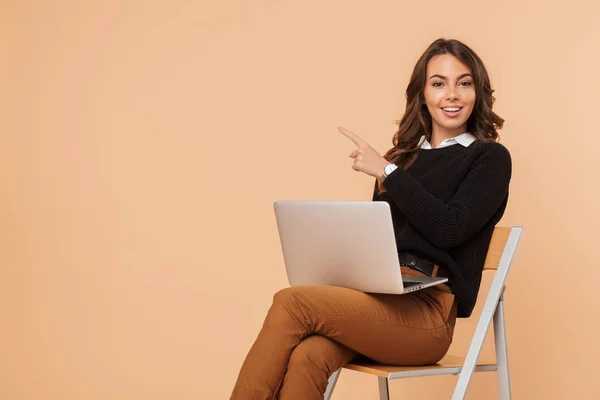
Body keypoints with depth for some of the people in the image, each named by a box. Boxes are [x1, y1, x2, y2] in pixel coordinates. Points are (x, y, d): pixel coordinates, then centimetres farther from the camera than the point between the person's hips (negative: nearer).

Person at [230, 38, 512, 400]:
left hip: (427, 313, -4)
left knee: (292, 303, -27)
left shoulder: (490, 158, 7)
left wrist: (387, 172, -5)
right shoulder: (404, 156, 23)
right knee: (307, 357, -31)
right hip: (377, 295, 4)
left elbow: (450, 229, -9)